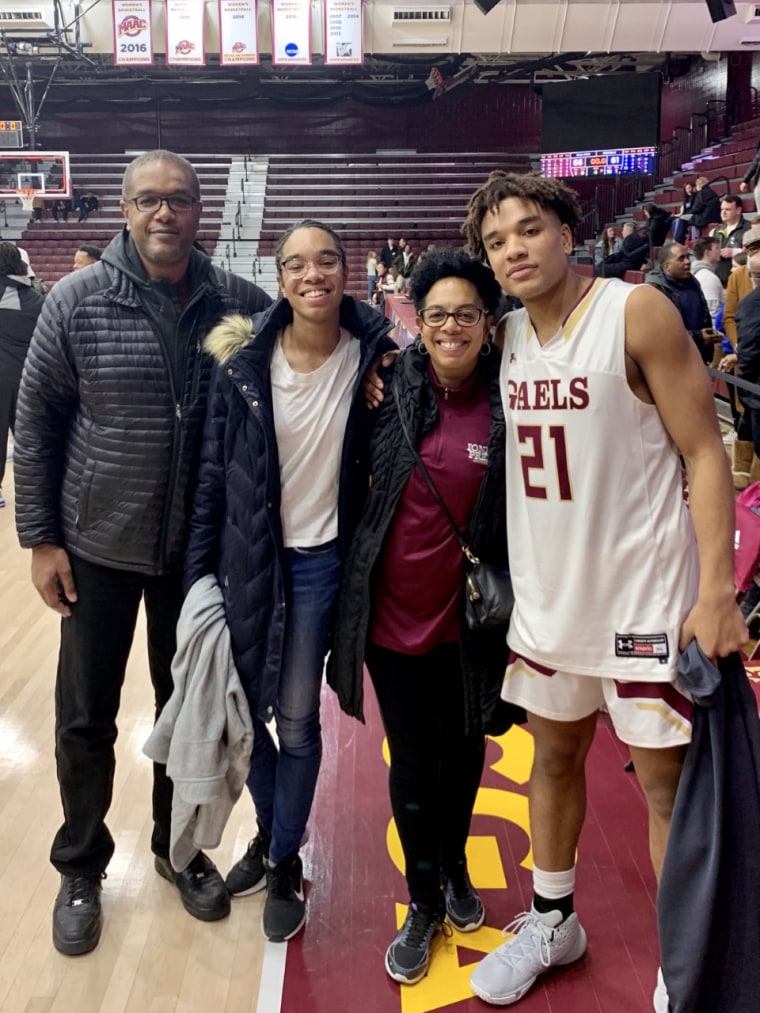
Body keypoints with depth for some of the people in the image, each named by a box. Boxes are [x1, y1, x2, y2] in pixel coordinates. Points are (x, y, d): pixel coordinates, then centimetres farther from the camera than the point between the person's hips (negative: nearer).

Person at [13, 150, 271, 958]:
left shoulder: (239, 305, -5)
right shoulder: (77, 301, -8)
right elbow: (35, 425, -4)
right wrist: (39, 538, -5)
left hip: (199, 548, 2)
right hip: (98, 545, -1)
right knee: (85, 717, 10)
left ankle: (178, 846, 40)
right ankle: (80, 866, 34)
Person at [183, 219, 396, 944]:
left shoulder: (372, 355, -8)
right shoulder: (244, 360, -8)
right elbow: (212, 468, -3)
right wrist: (198, 570, -2)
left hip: (319, 558, -1)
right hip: (245, 554, 2)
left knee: (297, 718, 6)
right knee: (239, 707, 13)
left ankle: (285, 862, 29)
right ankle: (270, 828, 41)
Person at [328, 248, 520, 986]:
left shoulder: (506, 404, -7)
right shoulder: (393, 388, -5)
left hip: (470, 619, 0)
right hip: (394, 612, 0)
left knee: (463, 747, 19)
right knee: (412, 762, 11)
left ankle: (454, 864, 47)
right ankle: (424, 901, 34)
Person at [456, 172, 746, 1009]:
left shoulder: (637, 313, -12)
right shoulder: (506, 337, 5)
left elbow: (704, 452, -13)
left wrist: (717, 591, -18)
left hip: (644, 595, -6)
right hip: (546, 595, 6)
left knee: (666, 783, 5)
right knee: (554, 757, 19)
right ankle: (552, 922, 39)